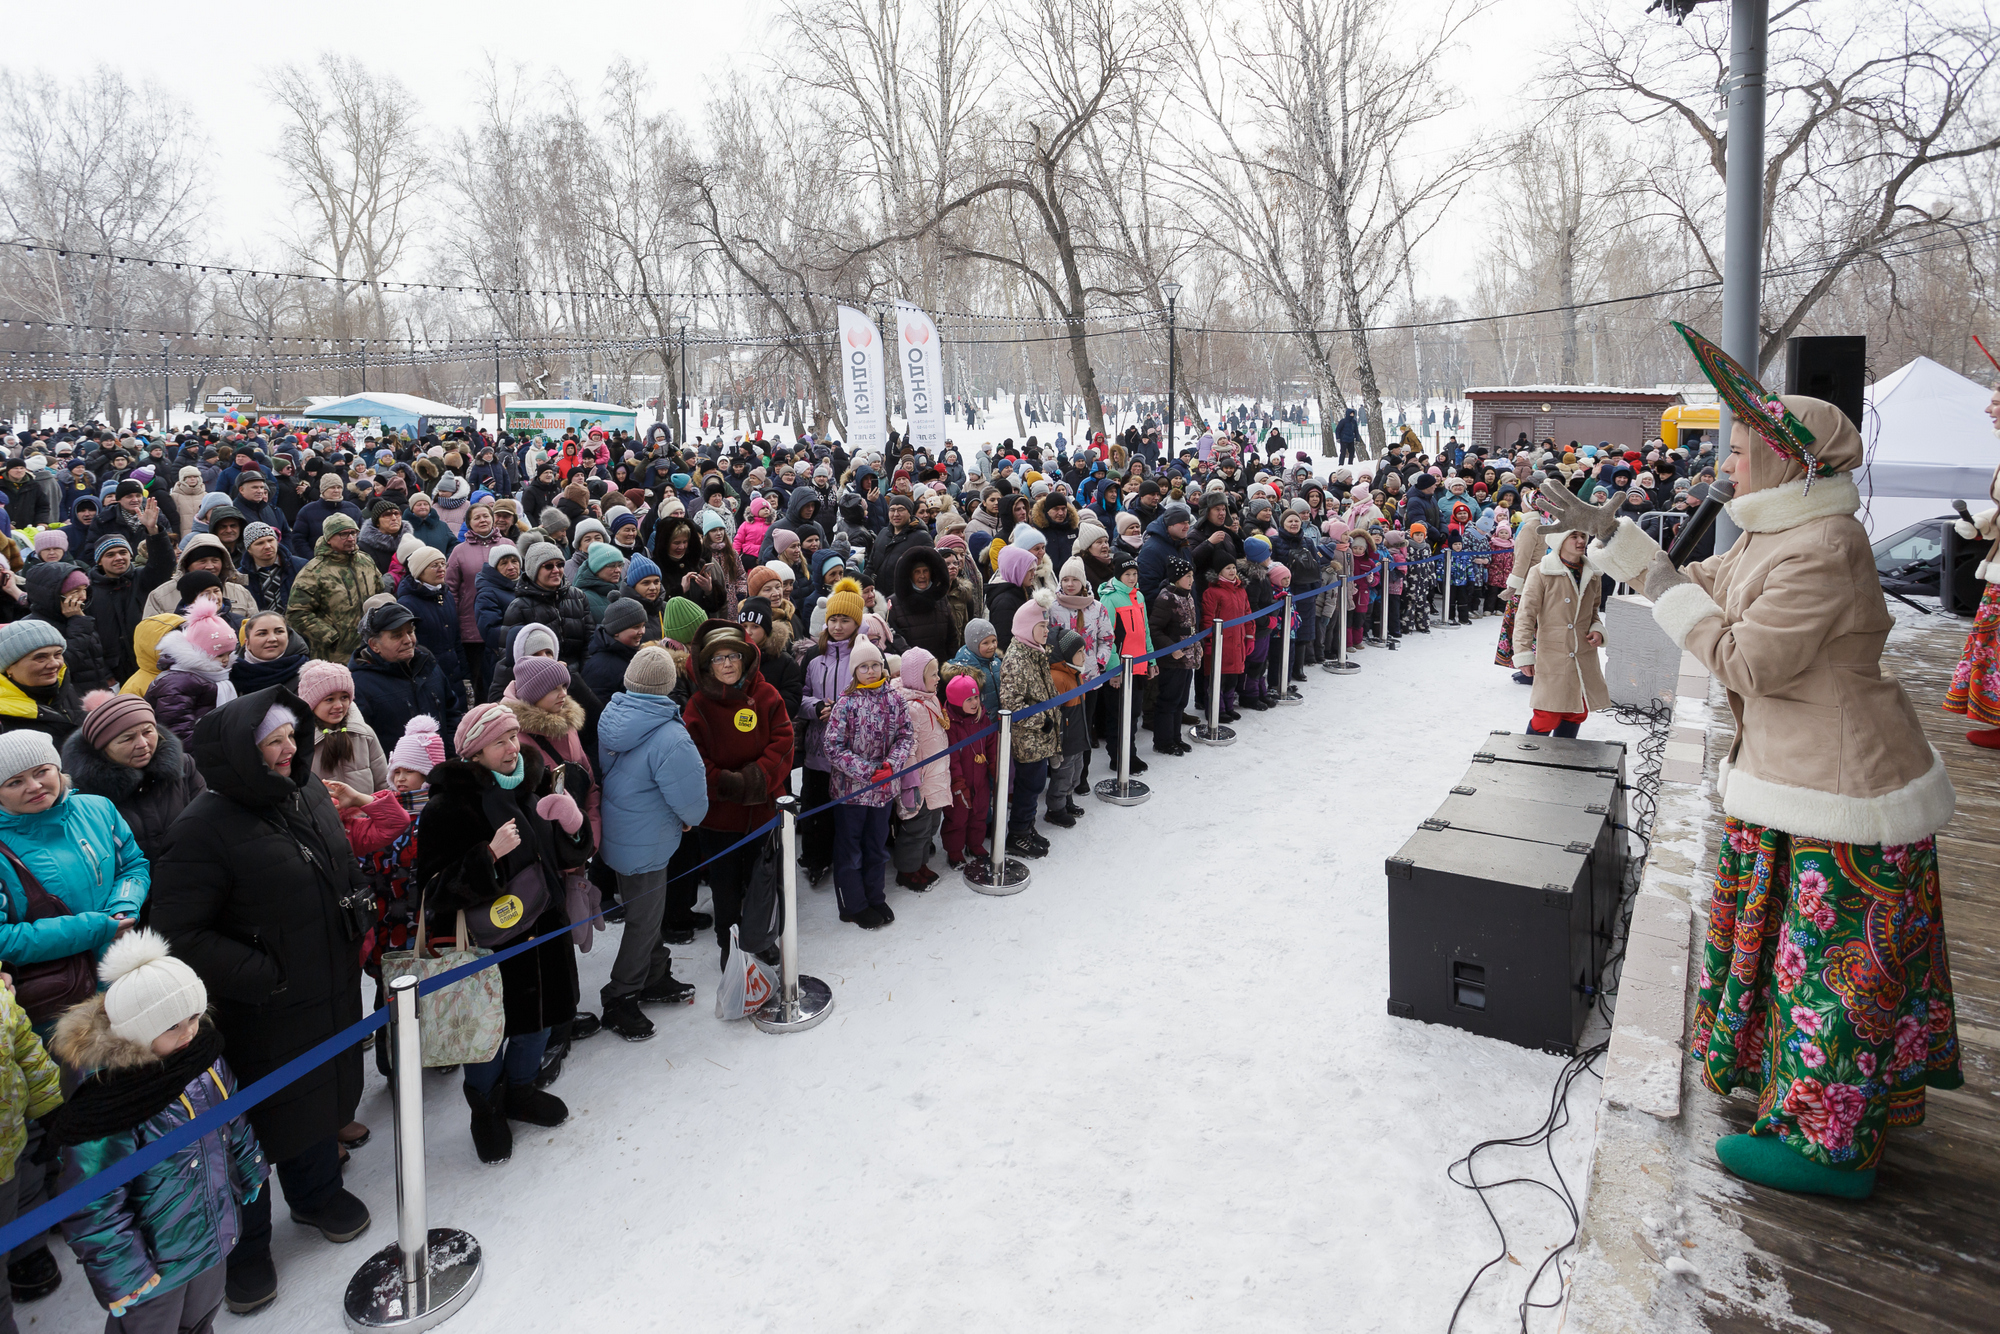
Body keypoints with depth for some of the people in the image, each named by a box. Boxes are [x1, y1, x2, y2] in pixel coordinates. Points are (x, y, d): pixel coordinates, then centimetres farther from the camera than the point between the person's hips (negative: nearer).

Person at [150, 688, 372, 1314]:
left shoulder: (309, 792, 0)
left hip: (332, 992, 7)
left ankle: (317, 1192, 49)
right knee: (259, 1117, 10)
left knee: (323, 1092, 24)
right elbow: (178, 932, -23)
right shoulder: (205, 828, -23)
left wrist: (356, 917, 9)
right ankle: (244, 1245, 32)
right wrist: (260, 977, -21)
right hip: (262, 1012, -7)